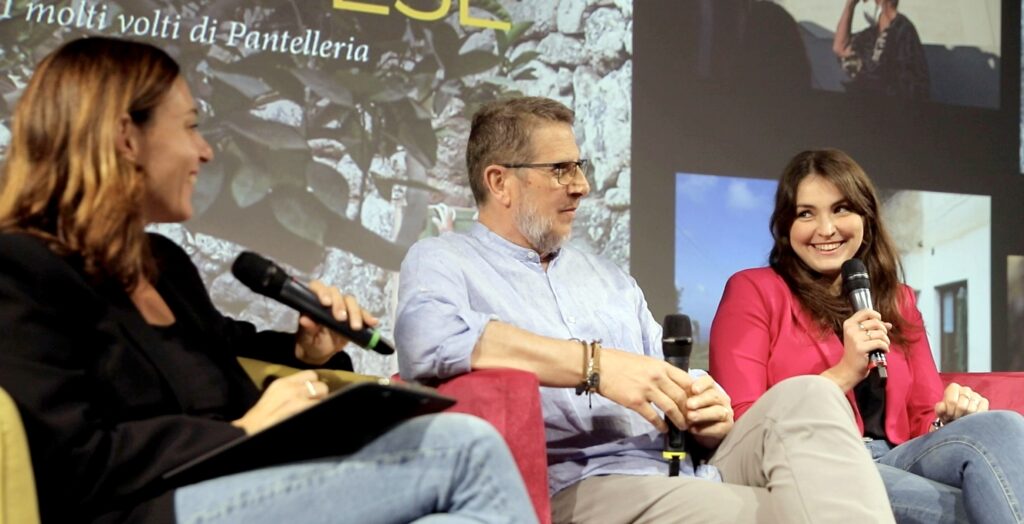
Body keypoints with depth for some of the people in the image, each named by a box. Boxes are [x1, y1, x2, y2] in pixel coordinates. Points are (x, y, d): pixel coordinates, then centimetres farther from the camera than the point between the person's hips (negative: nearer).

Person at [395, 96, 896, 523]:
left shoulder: (610, 280, 27)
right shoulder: (443, 262, 6)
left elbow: (672, 390, 20)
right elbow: (428, 341, -19)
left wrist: (710, 417, -6)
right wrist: (596, 365, -23)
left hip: (689, 471, 7)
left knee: (807, 396, -20)